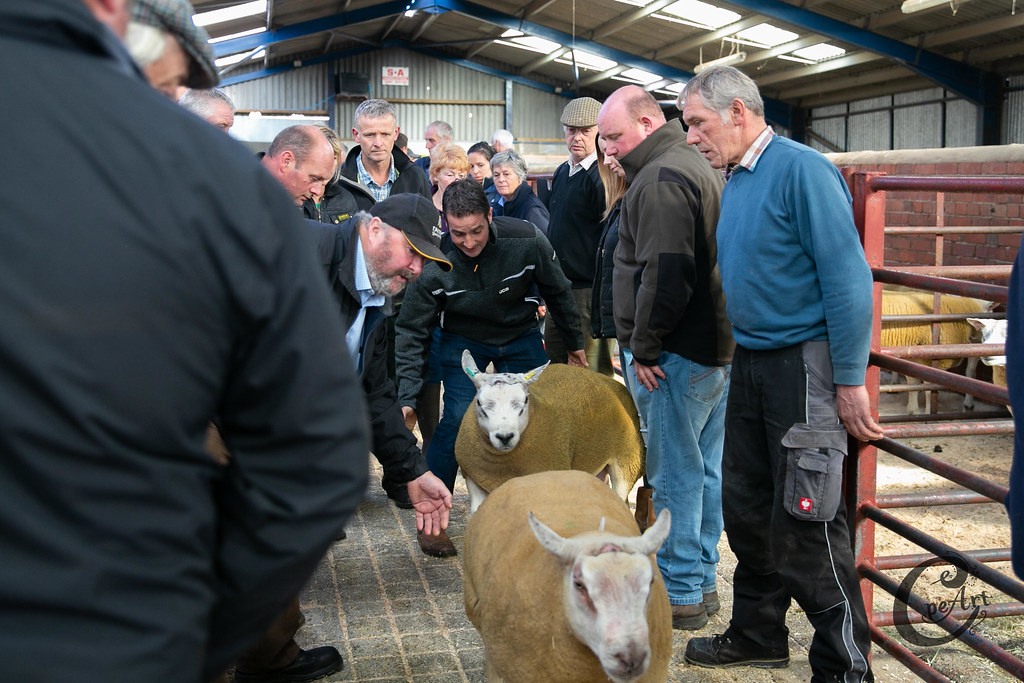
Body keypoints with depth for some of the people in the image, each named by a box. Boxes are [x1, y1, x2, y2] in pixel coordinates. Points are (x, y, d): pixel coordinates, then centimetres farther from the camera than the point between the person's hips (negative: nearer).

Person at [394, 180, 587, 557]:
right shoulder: (434, 261, -27)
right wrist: (407, 398, -25)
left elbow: (558, 292, -6)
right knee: (457, 419, -18)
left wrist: (575, 341, 5)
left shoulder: (526, 240, -26)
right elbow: (412, 332, -19)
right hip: (464, 340, -2)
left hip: (521, 337, 2)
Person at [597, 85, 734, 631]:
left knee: (675, 474, -3)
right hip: (719, 344, 11)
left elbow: (665, 274, -24)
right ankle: (702, 581, 25)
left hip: (678, 355, -11)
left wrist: (645, 346, -15)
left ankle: (681, 594, 5)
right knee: (706, 469, 15)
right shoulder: (700, 169, 19)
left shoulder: (660, 180, -15)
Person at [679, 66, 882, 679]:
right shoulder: (734, 181, 12)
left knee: (807, 523, -4)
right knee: (748, 509, 16)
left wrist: (850, 380, -19)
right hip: (750, 364, 9)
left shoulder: (801, 169, -15)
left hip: (803, 366, -9)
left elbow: (848, 277, -19)